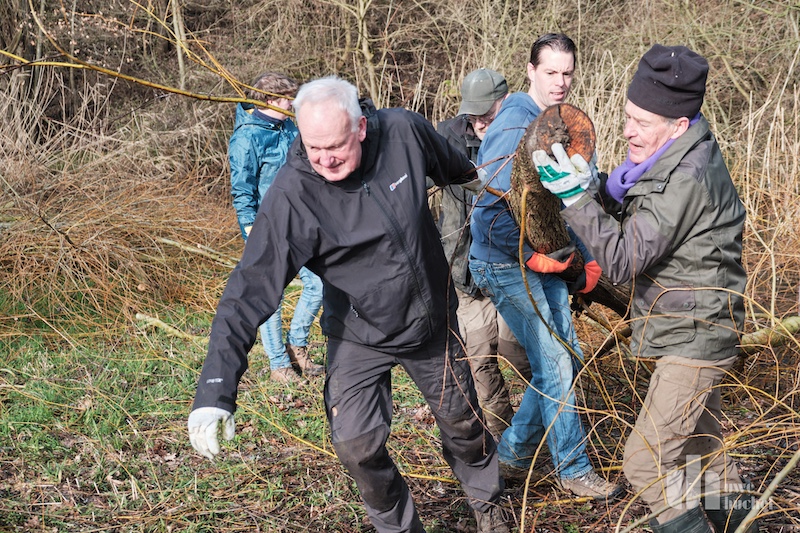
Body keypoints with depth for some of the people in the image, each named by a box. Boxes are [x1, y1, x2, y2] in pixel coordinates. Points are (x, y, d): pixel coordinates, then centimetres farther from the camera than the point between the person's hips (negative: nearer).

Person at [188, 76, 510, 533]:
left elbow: (449, 163, 5)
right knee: (358, 445, -13)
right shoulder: (291, 196, -30)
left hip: (433, 321, 3)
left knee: (462, 422, 17)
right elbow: (251, 290, -31)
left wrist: (473, 176, 29)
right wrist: (216, 391, -38)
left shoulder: (403, 131, -20)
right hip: (359, 338, -2)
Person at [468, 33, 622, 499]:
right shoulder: (515, 125, -18)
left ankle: (515, 449, 23)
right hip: (507, 264, -9)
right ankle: (574, 468, 8)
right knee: (554, 364, -6)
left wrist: (589, 256, 8)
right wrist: (532, 256, -19)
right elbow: (494, 207, -22)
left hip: (547, 262, 9)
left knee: (567, 358, 9)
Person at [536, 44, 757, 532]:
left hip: (695, 340, -11)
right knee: (701, 444, 28)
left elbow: (622, 260, -27)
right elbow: (632, 217, 10)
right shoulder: (685, 154, 2)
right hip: (696, 332, 11)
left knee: (647, 462, -8)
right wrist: (595, 188, -7)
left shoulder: (686, 181, -29)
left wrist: (576, 196, -29)